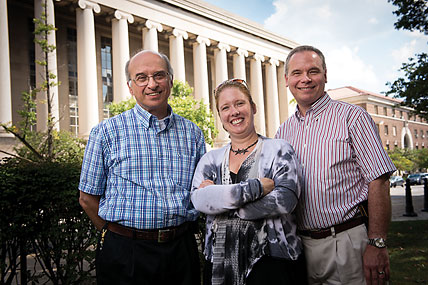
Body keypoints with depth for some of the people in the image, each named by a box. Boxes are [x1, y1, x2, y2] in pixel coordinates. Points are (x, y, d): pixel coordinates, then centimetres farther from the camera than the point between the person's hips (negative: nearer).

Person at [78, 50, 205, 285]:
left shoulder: (193, 134, 6)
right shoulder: (106, 132, -3)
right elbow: (88, 198, 0)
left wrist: (176, 232, 2)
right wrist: (118, 235, -1)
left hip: (182, 249, 3)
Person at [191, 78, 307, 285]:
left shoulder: (278, 150, 1)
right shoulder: (210, 160, 9)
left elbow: (285, 200, -13)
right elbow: (198, 199, -8)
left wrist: (218, 197, -10)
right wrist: (256, 188, -17)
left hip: (271, 260, -2)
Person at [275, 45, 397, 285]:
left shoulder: (352, 117, -5)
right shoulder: (283, 132, 9)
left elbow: (379, 182, -11)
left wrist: (377, 244, -16)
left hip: (349, 242, -4)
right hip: (301, 245, 5)